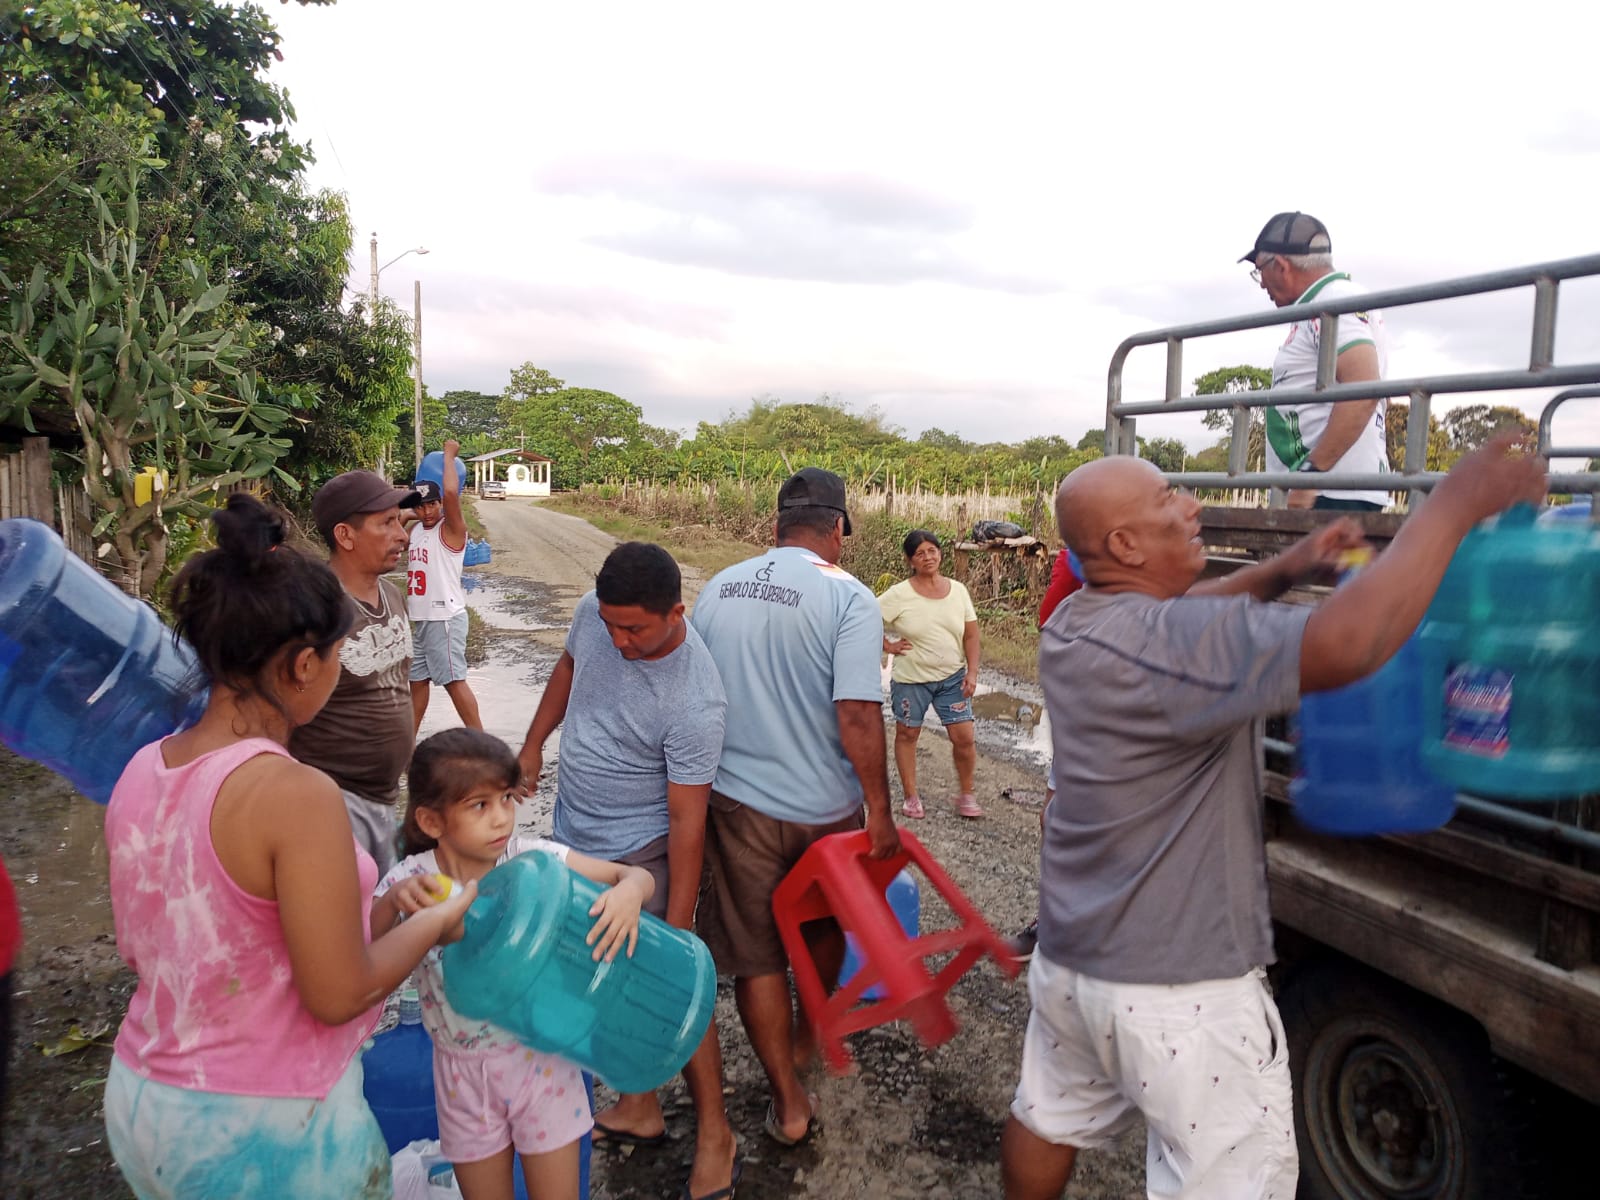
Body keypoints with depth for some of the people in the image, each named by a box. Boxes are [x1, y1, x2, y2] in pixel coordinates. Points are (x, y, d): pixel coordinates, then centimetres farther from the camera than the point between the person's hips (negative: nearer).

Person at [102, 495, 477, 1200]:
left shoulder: (139, 774, -4)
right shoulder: (297, 795, -27)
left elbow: (139, 949, 8)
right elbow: (339, 995, -21)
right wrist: (436, 921, -5)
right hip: (265, 1134, -7)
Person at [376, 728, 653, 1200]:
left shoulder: (534, 859, -17)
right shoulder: (411, 881, -14)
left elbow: (638, 875, -14)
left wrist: (629, 892, -37)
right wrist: (392, 902, -41)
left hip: (540, 1058, -1)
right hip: (463, 1071, 1)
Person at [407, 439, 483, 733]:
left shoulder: (451, 530, -13)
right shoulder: (415, 529, 11)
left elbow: (451, 492, -31)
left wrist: (449, 454, -19)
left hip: (445, 618, -8)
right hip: (420, 619, 8)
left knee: (454, 681, -6)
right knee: (417, 679, 15)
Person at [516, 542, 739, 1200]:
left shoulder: (695, 702, -30)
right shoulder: (593, 613, -11)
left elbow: (687, 820, -25)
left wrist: (676, 927, -22)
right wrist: (532, 746, 13)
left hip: (640, 853, -7)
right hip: (574, 836, 7)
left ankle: (715, 1137, 15)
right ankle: (640, 1110, 34)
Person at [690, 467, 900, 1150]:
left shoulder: (718, 588, 2)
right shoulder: (848, 597, -14)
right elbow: (857, 715, -22)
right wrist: (880, 811, -13)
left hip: (736, 799, 2)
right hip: (822, 807, -2)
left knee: (756, 952, 13)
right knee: (823, 925, 26)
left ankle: (790, 1104, 22)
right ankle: (811, 1037, 47)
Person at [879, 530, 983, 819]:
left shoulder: (958, 590, 0)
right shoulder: (900, 594, -11)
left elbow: (970, 635, 4)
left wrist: (972, 671, -3)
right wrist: (887, 645, -9)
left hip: (952, 677, 2)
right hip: (911, 678, -2)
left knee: (964, 738, 0)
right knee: (907, 734, 10)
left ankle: (967, 795, 20)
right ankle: (911, 797, 26)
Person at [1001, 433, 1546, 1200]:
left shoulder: (1074, 626, 1)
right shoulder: (1164, 643, -26)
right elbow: (1348, 645, -34)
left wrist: (1284, 570, 5)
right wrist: (1455, 505, -23)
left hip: (1071, 954, 8)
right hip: (1177, 985, -8)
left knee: (1046, 1119, 25)